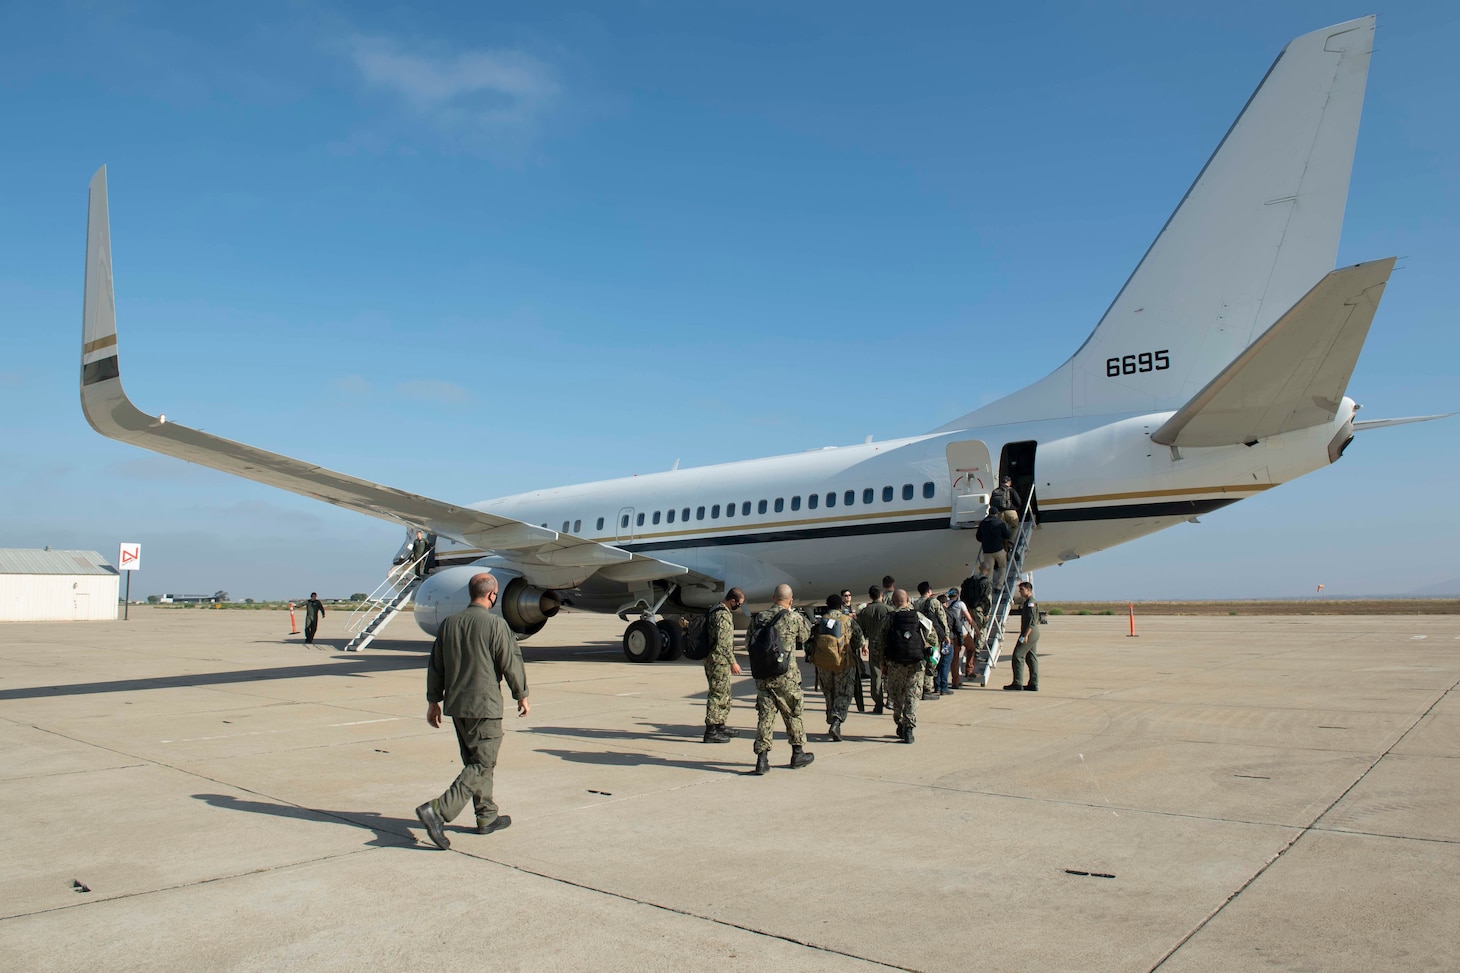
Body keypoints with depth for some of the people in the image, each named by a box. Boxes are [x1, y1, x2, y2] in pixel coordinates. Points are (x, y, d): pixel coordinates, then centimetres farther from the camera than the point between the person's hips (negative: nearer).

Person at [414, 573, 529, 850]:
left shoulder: (449, 623, 6)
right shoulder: (495, 624, -13)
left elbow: (436, 666, 11)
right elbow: (511, 663, -9)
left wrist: (433, 701, 20)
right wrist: (522, 696, 5)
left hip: (455, 705, 7)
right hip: (484, 705, -7)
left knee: (475, 761, 17)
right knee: (482, 763, -2)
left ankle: (487, 817, 25)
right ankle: (438, 810, -14)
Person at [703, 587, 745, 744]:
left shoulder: (716, 610, 15)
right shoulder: (723, 615, -18)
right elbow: (723, 643, -22)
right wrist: (733, 662, -17)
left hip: (713, 659, 10)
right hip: (719, 660, -10)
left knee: (724, 694, 19)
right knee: (717, 695, -6)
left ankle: (720, 726, 28)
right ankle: (711, 732, -3)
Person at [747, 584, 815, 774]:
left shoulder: (758, 617, 3)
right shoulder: (794, 618, -7)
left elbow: (748, 642, 11)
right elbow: (805, 637, 11)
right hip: (785, 676, -3)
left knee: (765, 715, 8)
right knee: (793, 714, 14)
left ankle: (762, 758, 2)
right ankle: (798, 753, 27)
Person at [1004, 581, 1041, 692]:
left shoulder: (1030, 602, -14)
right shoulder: (1028, 602, 17)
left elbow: (1032, 621, -21)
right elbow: (1036, 620, 23)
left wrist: (1025, 635, -23)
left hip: (1030, 633, -10)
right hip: (1034, 633, 10)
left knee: (1018, 656, -8)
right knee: (1031, 658, 9)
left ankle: (1017, 683, -8)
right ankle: (1033, 684, 10)